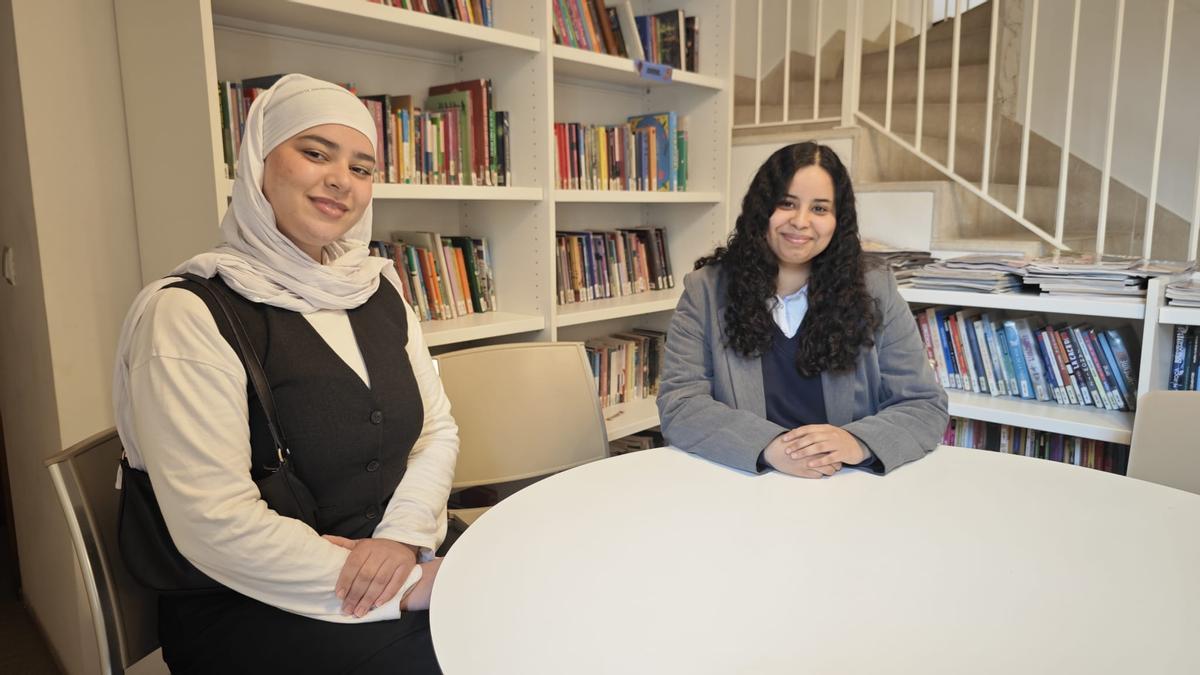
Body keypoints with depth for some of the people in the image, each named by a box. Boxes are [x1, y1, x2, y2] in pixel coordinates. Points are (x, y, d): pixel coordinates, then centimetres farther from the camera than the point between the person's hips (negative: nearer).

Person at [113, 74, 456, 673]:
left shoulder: (377, 287, 6)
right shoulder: (186, 314, -12)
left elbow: (438, 426, 6)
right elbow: (218, 525, -18)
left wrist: (403, 536, -11)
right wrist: (400, 592, -18)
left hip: (394, 558, 6)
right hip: (250, 607, -5)